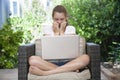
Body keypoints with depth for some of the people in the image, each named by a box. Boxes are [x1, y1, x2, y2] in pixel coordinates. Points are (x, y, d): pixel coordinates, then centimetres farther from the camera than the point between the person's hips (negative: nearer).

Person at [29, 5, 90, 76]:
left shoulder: (71, 29, 9)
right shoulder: (48, 30, 10)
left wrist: (61, 31, -1)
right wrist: (56, 32, -2)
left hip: (68, 62, 0)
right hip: (51, 62, 0)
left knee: (85, 58, -32)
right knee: (32, 59, -28)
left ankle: (46, 72, -35)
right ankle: (69, 69, -32)